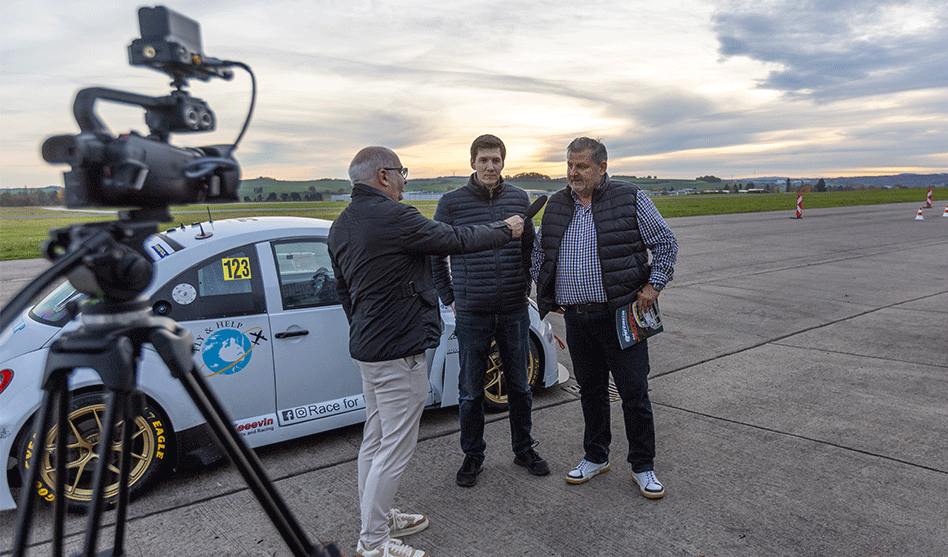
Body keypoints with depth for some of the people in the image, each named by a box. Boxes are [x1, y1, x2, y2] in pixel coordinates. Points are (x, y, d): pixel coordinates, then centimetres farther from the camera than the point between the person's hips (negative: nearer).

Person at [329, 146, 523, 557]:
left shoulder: (340, 226, 9)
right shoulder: (392, 216, -19)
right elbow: (456, 240, -13)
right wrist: (505, 229, 3)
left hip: (366, 348, 10)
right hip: (398, 352, -10)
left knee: (375, 439, 20)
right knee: (396, 447, 1)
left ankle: (377, 518, 35)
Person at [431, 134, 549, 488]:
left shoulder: (519, 199, 4)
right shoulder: (451, 203, -4)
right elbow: (435, 254, 5)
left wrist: (525, 286, 13)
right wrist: (449, 298, 3)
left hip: (515, 312, 2)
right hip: (471, 315, -2)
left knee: (519, 386, 14)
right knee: (471, 391, 8)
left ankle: (523, 449, 32)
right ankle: (473, 456, 26)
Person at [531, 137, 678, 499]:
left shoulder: (630, 199, -3)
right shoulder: (556, 206, 9)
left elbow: (666, 242, 2)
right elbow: (538, 251, 20)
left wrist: (654, 285, -7)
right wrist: (546, 292, 12)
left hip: (620, 316, -4)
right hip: (576, 317, 4)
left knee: (634, 392, 2)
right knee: (590, 390, 15)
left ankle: (643, 467, 19)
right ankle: (596, 458, 32)